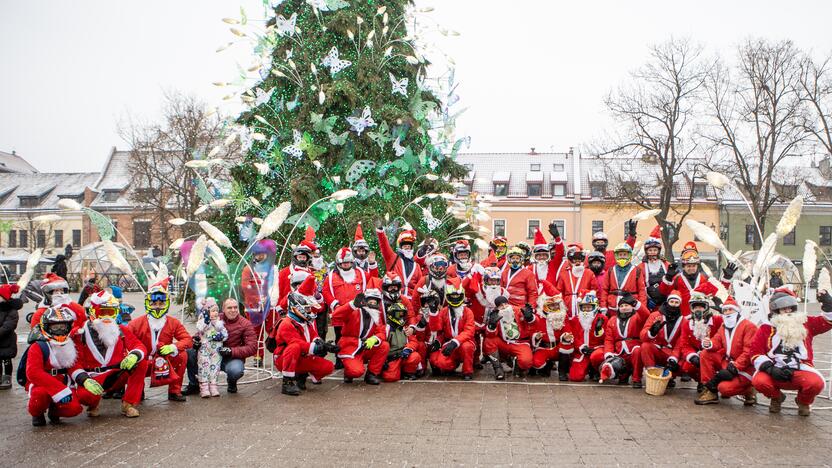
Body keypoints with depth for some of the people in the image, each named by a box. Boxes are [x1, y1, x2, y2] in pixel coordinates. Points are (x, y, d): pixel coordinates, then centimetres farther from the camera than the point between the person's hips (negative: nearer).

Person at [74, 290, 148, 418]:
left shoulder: (121, 331, 5)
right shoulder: (81, 333, -4)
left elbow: (139, 346, 0)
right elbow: (75, 362, -8)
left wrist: (134, 355, -26)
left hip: (117, 376, 3)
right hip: (93, 379, -3)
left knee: (141, 363, -22)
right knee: (84, 395, -36)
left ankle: (128, 404, -12)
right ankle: (93, 403, 5)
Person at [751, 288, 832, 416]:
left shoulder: (806, 323, 12)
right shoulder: (766, 328, 4)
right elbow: (756, 352, -2)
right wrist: (770, 368, -15)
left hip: (801, 371, 1)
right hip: (775, 372, -1)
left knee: (816, 383, -32)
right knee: (759, 381, -31)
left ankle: (804, 401, 9)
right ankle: (776, 397, 10)